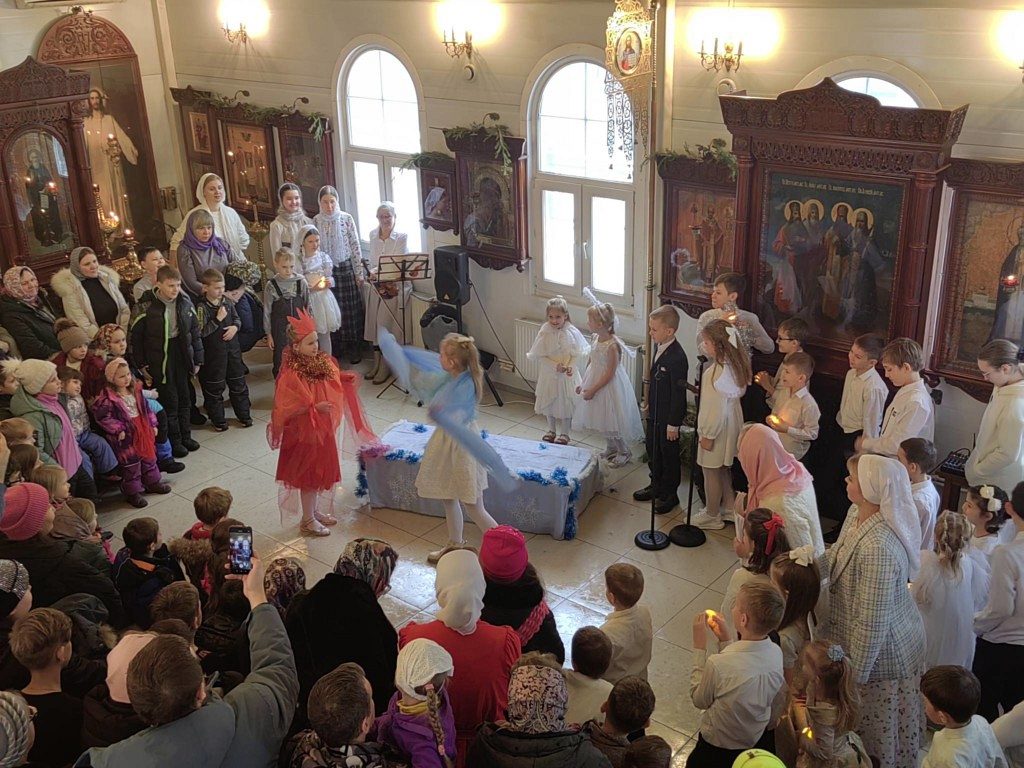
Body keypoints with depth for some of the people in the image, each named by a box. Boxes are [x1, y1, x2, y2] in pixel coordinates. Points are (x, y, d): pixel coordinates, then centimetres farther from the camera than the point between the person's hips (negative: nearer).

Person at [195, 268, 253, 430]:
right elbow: (201, 332, -18)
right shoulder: (202, 307, -14)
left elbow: (237, 319, 15)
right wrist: (218, 319, -22)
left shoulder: (227, 302, 3)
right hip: (214, 352, -5)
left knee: (238, 382, 14)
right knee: (214, 387, 6)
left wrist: (235, 327, -7)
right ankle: (217, 419, 18)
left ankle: (243, 414, 27)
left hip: (232, 348, 5)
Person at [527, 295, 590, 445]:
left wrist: (571, 367, -23)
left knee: (566, 403, 9)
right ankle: (551, 430, 37)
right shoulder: (544, 333, -11)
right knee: (549, 403, 16)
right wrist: (555, 366, -20)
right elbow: (539, 356, -10)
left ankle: (564, 433, 27)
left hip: (567, 376, -1)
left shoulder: (571, 332, -13)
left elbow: (579, 354, -7)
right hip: (549, 374, 1)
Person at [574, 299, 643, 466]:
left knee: (612, 421, 3)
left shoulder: (613, 345, -26)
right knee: (602, 420, 19)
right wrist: (583, 384, 9)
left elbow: (610, 374, -22)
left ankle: (624, 452, 23)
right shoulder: (595, 339, -2)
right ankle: (611, 448, 38)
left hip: (610, 387, -8)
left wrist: (592, 389, -20)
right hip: (595, 382, 8)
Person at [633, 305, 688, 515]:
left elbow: (678, 394, -23)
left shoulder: (677, 358, -27)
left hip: (668, 417, -9)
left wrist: (673, 424, -18)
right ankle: (656, 485, 40)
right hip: (655, 413, 9)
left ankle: (669, 494, 24)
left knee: (669, 454, 8)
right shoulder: (660, 348, 1)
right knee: (653, 451, 22)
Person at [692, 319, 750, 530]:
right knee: (723, 468, 25)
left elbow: (718, 408, -26)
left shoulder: (719, 372, -30)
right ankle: (729, 507, 40)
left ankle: (712, 517, 24)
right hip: (730, 425, 9)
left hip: (717, 428, -9)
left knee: (711, 472, 9)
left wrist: (708, 435, -18)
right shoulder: (733, 363, -4)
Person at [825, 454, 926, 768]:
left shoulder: (876, 548, -37)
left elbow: (872, 624, -30)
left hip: (881, 649, -9)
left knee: (874, 726, 16)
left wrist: (854, 675, -20)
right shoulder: (857, 514, -9)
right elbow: (840, 556, 13)